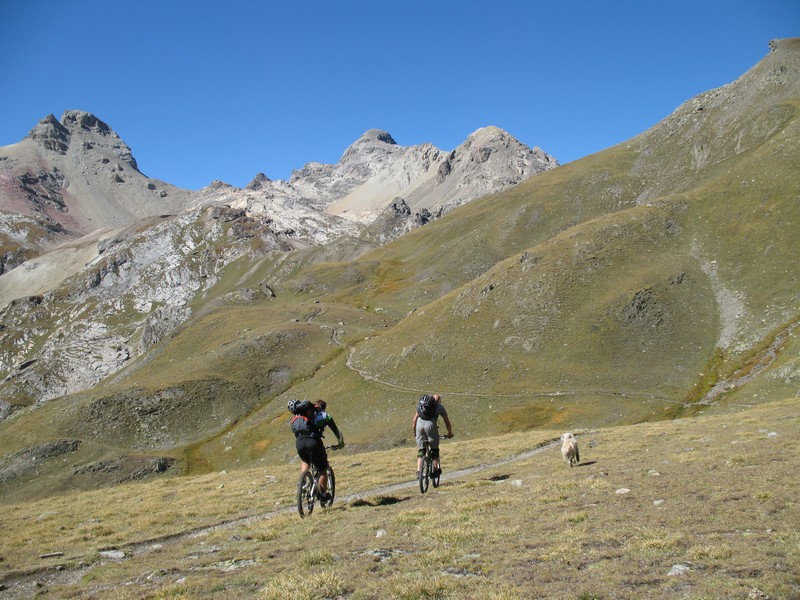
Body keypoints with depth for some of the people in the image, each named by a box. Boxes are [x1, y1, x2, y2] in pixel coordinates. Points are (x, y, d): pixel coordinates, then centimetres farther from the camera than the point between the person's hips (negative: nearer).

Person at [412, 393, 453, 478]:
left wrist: (414, 432, 37)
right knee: (434, 449, 14)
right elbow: (447, 422, 24)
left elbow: (414, 421, 26)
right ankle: (436, 469, 12)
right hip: (431, 424, -3)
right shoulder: (440, 406, 22)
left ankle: (418, 470, 2)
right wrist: (450, 433, 39)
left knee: (420, 450, 12)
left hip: (420, 424, 3)